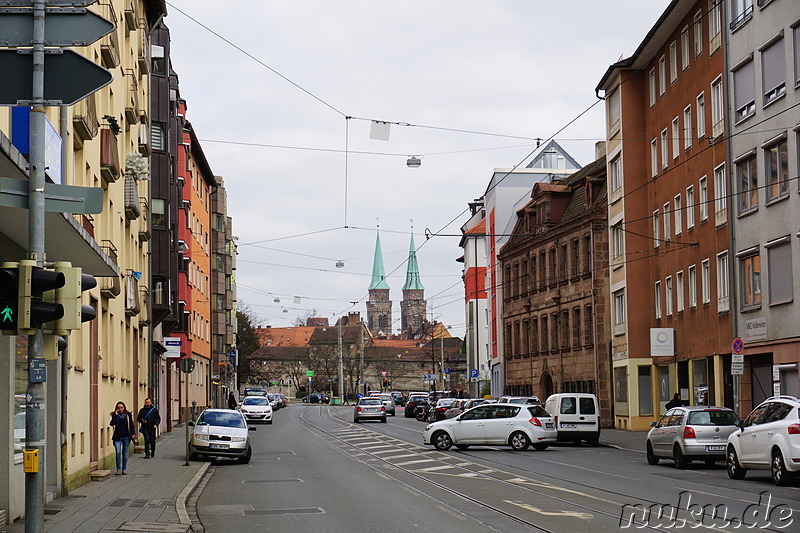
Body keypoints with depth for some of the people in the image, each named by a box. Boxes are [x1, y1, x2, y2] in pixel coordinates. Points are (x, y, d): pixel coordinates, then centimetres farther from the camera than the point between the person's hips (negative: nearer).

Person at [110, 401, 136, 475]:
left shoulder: (128, 415, 2)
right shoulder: (114, 415, 4)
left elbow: (132, 425, 2)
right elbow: (112, 424, -10)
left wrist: (133, 433, -9)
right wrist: (115, 415, -15)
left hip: (126, 437, 0)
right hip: (117, 437, 0)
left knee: (125, 453, 5)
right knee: (118, 452, -10)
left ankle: (124, 469, 14)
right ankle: (118, 469, -3)